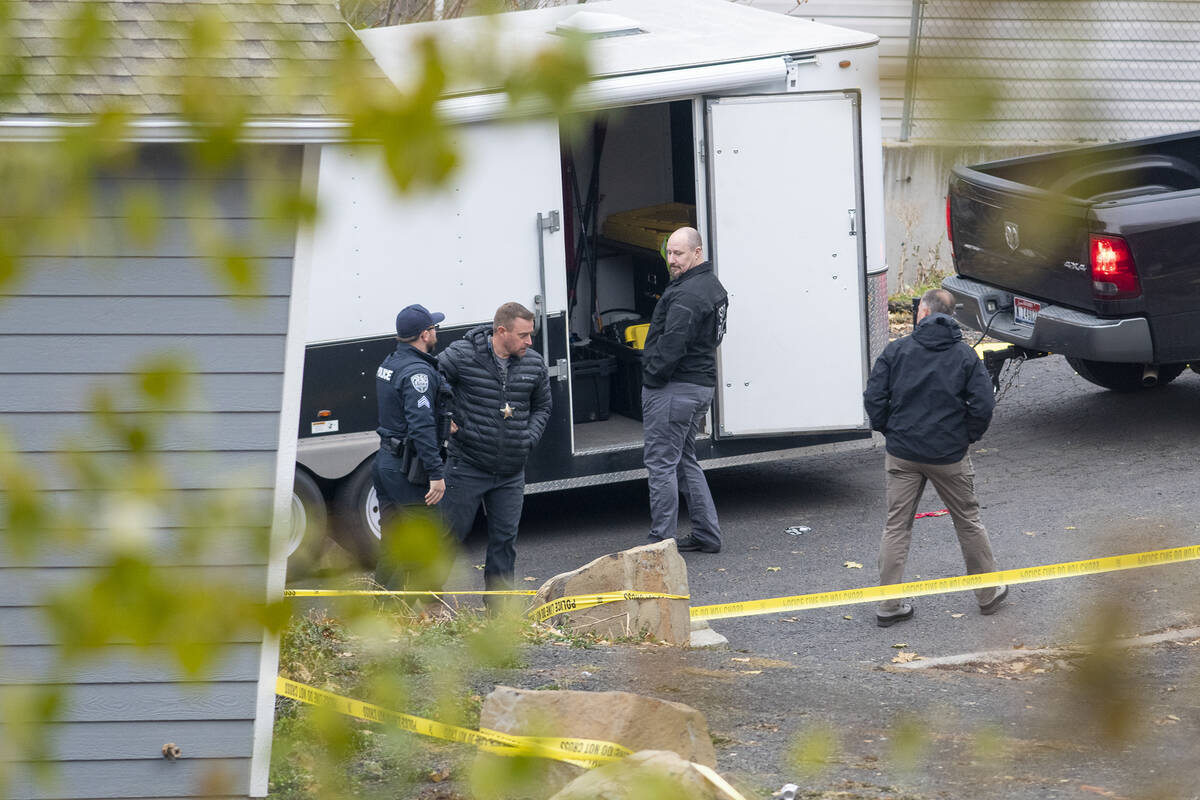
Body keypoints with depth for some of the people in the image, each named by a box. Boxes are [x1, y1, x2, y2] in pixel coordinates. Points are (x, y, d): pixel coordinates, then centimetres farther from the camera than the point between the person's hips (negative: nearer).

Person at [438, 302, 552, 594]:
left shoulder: (534, 364, 4)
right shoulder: (462, 355, -12)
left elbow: (542, 407, 19)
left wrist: (527, 440, 4)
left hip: (511, 471, 4)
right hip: (467, 467, -4)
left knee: (505, 538, 7)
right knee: (452, 531, 1)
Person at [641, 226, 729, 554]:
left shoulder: (686, 294, -20)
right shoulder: (714, 287, 15)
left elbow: (671, 344, -26)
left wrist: (652, 376, -13)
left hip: (673, 389, -11)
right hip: (702, 384, 11)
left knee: (661, 463, -5)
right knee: (685, 460, 19)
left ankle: (661, 541, -4)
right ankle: (707, 535, 20)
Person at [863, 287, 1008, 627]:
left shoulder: (896, 350, -3)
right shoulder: (965, 356, -1)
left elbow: (874, 397, -7)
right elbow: (983, 405, -8)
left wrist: (889, 430, 9)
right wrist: (967, 436, 7)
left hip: (902, 455, 0)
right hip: (949, 456, 0)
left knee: (896, 526, 7)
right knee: (968, 522, 15)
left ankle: (888, 606, 5)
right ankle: (988, 594, 25)